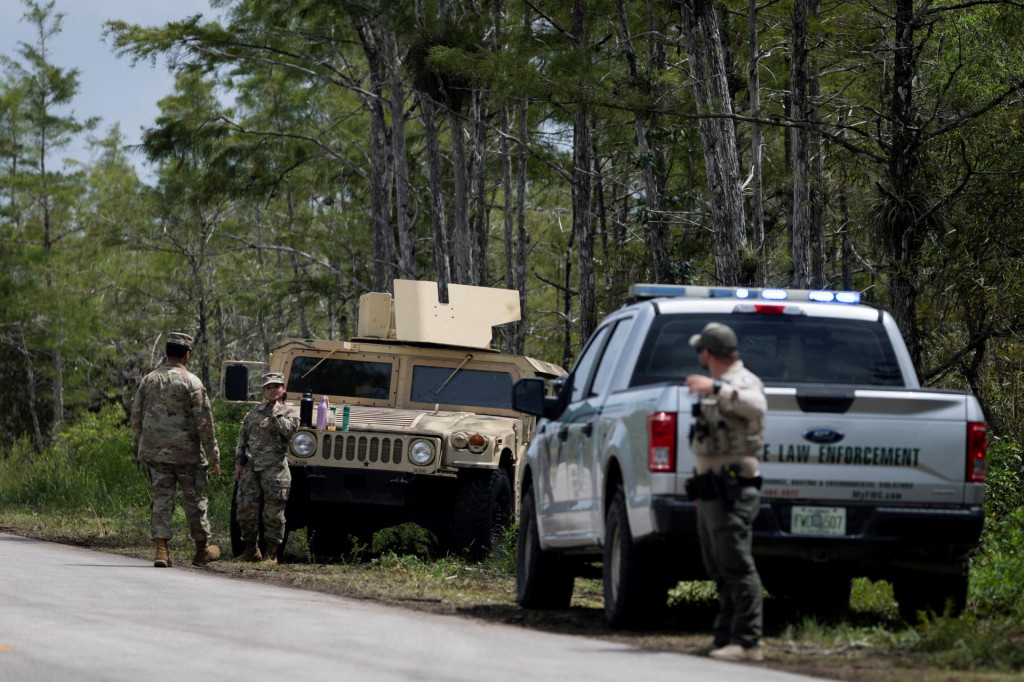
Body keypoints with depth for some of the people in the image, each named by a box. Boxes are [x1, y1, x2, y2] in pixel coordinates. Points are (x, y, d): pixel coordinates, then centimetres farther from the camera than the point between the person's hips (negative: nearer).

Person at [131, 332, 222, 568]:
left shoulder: (149, 380, 5)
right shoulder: (191, 382, -8)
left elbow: (136, 417, 10)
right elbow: (204, 422, -8)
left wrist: (143, 445, 23)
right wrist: (213, 456, -4)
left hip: (155, 452, 3)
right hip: (187, 453, -3)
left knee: (161, 499, 4)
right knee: (194, 499, 8)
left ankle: (161, 550, -6)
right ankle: (202, 550, 18)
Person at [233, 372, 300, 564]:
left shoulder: (289, 413, 6)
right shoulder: (254, 413, 17)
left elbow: (288, 430, -17)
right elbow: (242, 439, 18)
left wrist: (276, 412, -9)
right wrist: (239, 463, 9)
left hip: (275, 469, -4)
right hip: (251, 468, 4)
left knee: (273, 512, -4)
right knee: (245, 508, 3)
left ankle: (272, 553, 3)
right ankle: (251, 550, 15)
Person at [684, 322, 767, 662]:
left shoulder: (742, 382, -10)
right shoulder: (723, 386, 22)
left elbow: (756, 406, -35)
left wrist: (716, 387, -44)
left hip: (732, 490, -11)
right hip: (711, 490, 11)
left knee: (737, 566, -14)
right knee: (720, 569, 11)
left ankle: (748, 642, -16)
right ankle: (726, 637, 15)